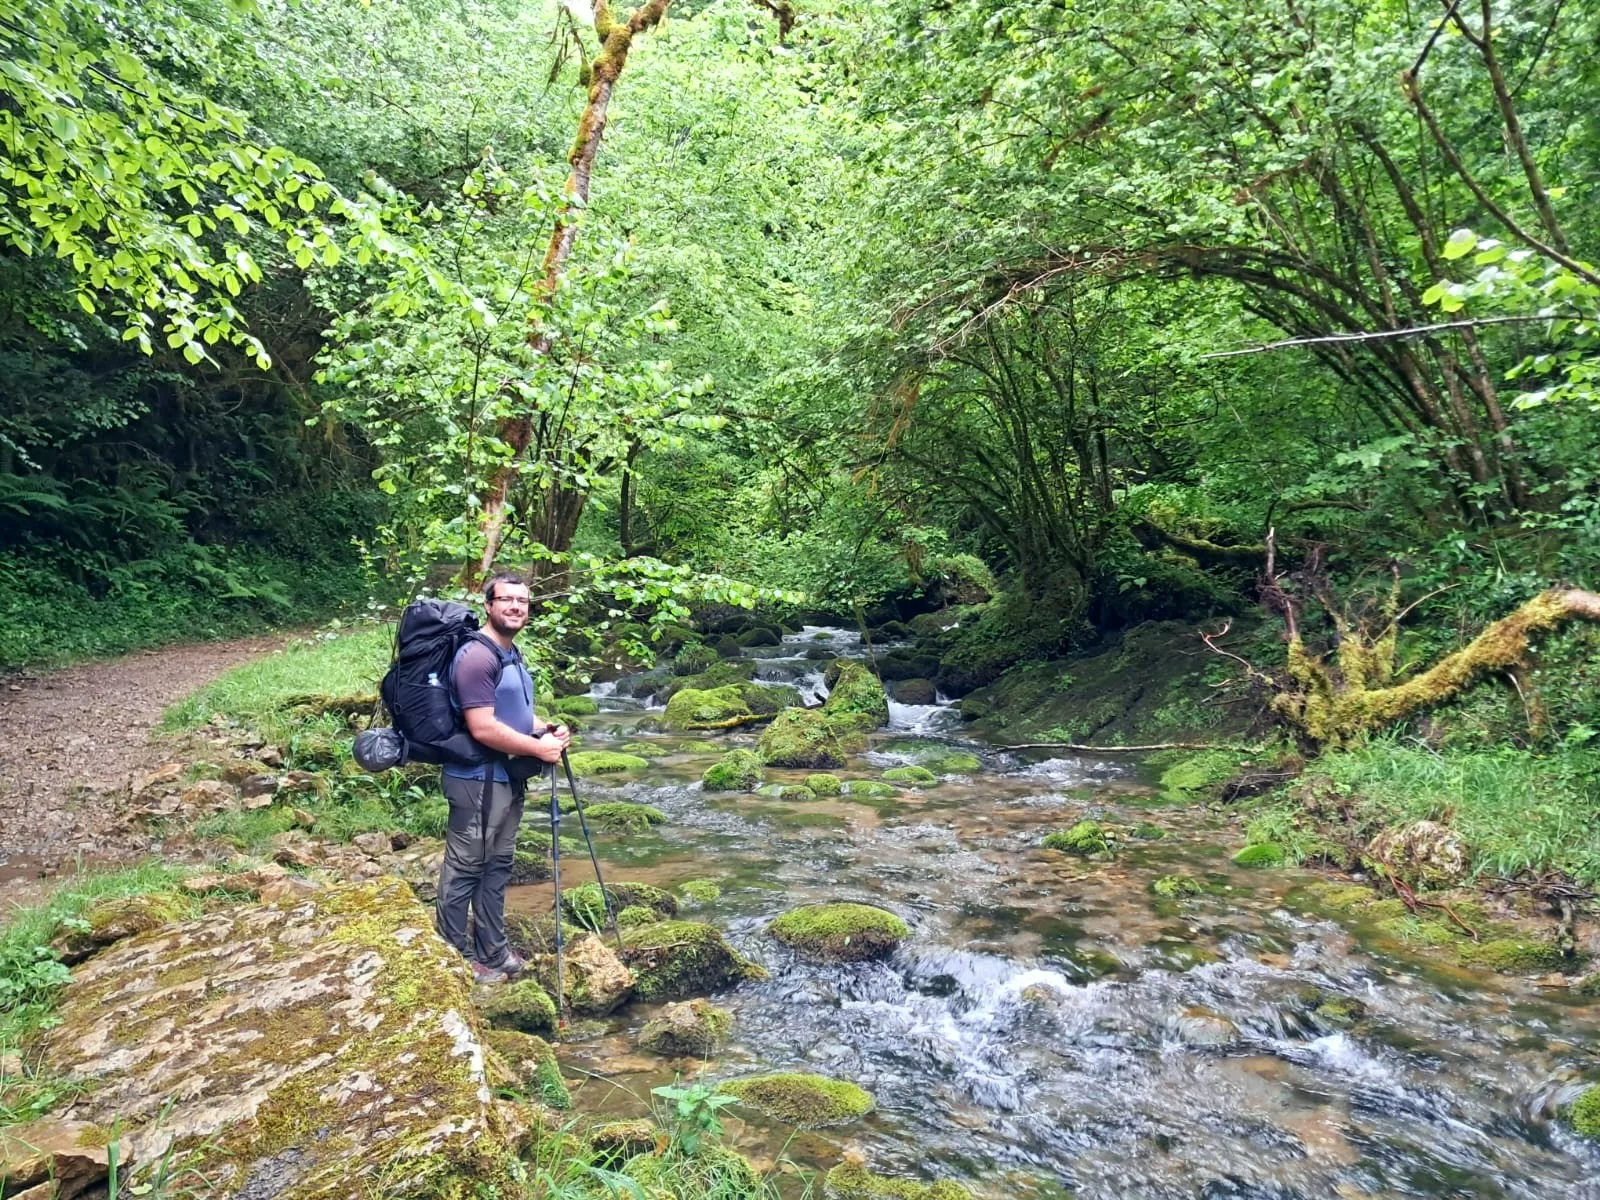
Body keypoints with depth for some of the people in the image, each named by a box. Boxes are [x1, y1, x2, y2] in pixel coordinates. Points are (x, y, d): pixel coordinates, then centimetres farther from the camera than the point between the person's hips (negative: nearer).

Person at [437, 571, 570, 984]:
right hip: (478, 780, -10)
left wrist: (549, 731, 4)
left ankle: (492, 952, 29)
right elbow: (483, 728, -26)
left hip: (508, 778, 10)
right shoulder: (477, 656, -19)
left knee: (497, 867, 17)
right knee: (464, 871, 4)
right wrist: (539, 748, -17)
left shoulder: (512, 654, 13)